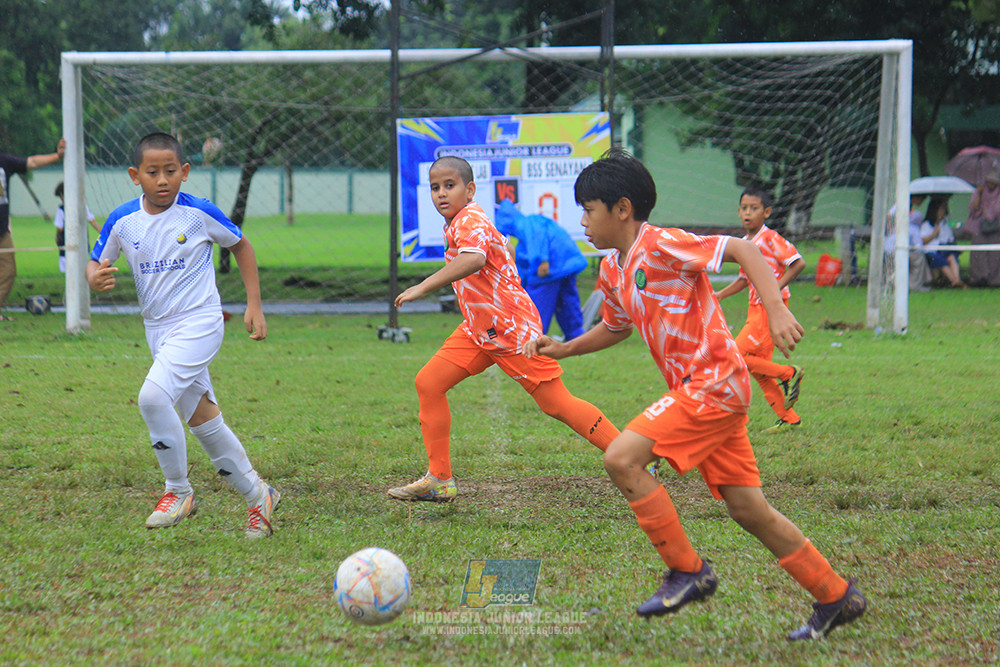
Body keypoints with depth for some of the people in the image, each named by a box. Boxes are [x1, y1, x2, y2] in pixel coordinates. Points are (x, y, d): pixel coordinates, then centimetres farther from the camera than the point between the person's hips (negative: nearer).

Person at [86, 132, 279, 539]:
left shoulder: (199, 213, -8)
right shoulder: (122, 221, 0)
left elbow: (240, 245, 7)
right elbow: (96, 262, 12)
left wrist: (254, 305, 4)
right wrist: (95, 278, -14)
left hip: (199, 322, -5)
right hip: (158, 330, 5)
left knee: (153, 397, -25)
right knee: (203, 421, 10)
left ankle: (178, 491, -8)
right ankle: (257, 496, 26)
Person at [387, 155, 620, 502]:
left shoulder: (469, 221, -20)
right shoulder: (460, 223, 10)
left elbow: (474, 259, -43)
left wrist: (423, 287, -46)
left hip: (513, 329, -10)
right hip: (479, 330, 10)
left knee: (557, 404, -5)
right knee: (428, 383, 1)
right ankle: (439, 480, 7)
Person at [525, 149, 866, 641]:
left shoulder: (661, 245, -13)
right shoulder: (612, 271, 14)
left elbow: (743, 249, -16)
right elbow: (616, 327, 32)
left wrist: (775, 310, -27)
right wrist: (565, 349, 19)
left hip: (714, 383, -9)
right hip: (698, 390, 9)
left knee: (621, 458, -17)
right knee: (746, 508, 8)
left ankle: (687, 571, -7)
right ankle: (836, 597, 17)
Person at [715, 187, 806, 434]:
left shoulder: (770, 239, -11)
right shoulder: (745, 243, 14)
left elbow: (798, 263, -16)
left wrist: (776, 288, -21)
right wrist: (720, 295, 15)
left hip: (771, 308, -9)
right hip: (755, 309, 9)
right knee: (759, 371, 8)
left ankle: (789, 374, -2)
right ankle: (789, 419, 15)